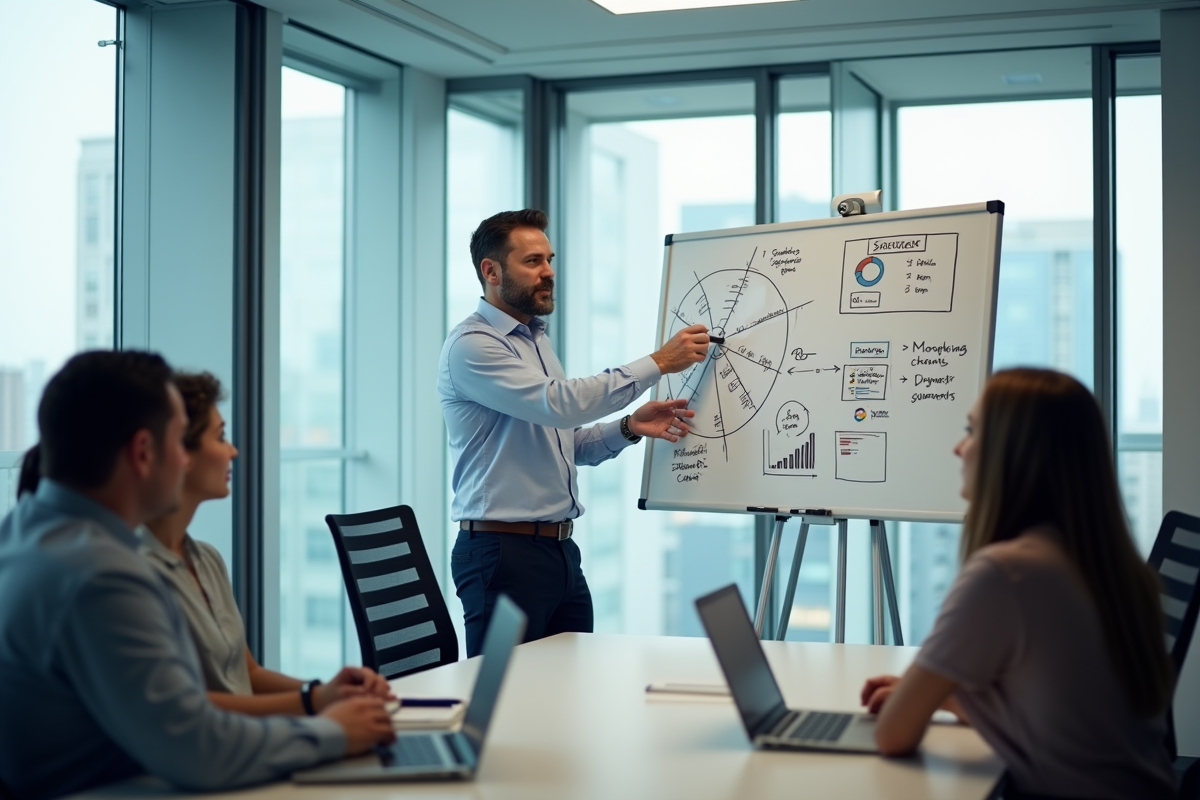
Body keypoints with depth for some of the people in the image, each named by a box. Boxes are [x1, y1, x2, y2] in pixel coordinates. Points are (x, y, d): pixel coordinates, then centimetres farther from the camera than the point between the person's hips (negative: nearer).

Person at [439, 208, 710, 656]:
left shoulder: (537, 339, 17)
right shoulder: (471, 346, -12)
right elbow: (562, 403, -24)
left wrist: (629, 428, 2)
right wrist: (658, 363, -18)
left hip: (560, 549, 9)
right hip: (504, 552, -8)